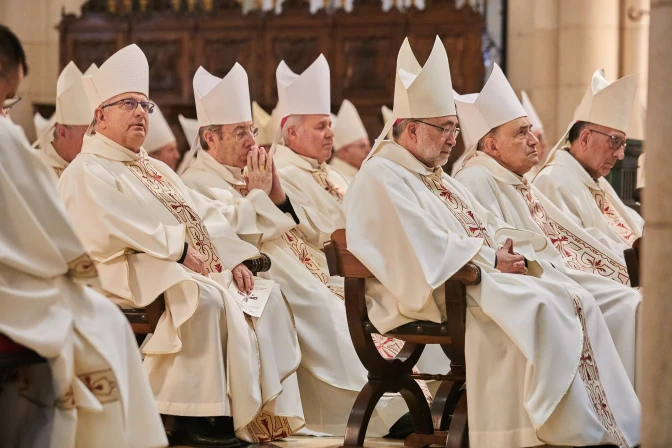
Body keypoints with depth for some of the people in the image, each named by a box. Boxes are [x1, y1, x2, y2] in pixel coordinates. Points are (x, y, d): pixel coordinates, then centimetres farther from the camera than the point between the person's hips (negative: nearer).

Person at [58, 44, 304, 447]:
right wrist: (178, 248, -18)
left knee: (267, 295, -10)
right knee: (207, 298, -34)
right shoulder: (87, 172, 0)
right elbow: (113, 229, -17)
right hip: (137, 271, -9)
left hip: (198, 267, 9)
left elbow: (205, 215, 19)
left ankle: (268, 411, -16)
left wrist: (234, 258, 1)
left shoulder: (156, 169, 28)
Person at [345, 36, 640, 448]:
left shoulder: (437, 178, 24)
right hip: (436, 292, -10)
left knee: (577, 302, -9)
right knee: (540, 307, -28)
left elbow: (487, 228, 21)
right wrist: (490, 258, -15)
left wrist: (509, 246, -2)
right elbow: (425, 247, -19)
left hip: (486, 275, 10)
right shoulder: (381, 178, -7)